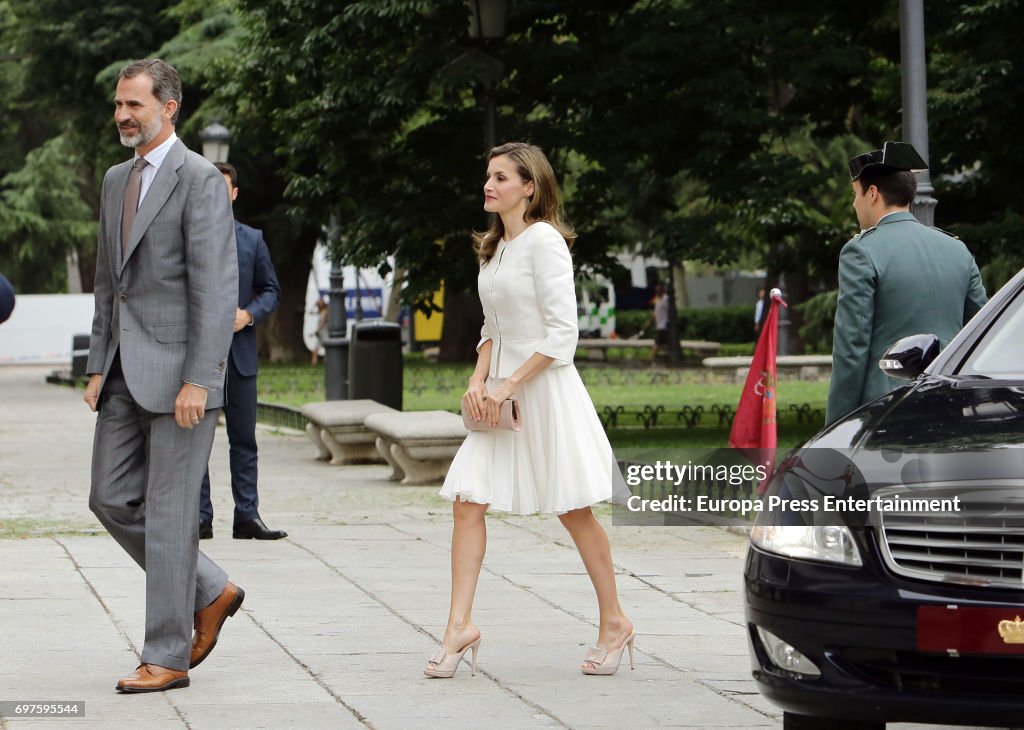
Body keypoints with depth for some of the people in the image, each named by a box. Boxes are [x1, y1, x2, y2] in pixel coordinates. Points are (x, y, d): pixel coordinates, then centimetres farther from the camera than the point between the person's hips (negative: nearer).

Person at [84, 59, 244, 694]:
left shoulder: (200, 180, -10)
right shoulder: (117, 181, 15)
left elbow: (218, 289, -16)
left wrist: (198, 381, -21)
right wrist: (98, 366, 12)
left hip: (179, 368, -8)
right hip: (125, 370, 8)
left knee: (170, 512, -4)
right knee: (113, 498, 8)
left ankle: (167, 657, 3)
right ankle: (210, 593, 24)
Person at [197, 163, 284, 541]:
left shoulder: (252, 240, 10)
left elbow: (271, 289, 12)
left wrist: (249, 314, -6)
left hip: (239, 351, 2)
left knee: (244, 439, 3)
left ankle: (247, 516, 5)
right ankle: (200, 518, 5)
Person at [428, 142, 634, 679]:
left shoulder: (543, 241, -12)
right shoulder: (495, 248, 13)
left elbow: (562, 332, -17)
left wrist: (509, 385, -18)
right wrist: (478, 381, 3)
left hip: (545, 388, -8)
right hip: (501, 392, 8)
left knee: (573, 510, 2)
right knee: (467, 501, -5)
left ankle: (614, 623, 16)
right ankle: (459, 626, -6)